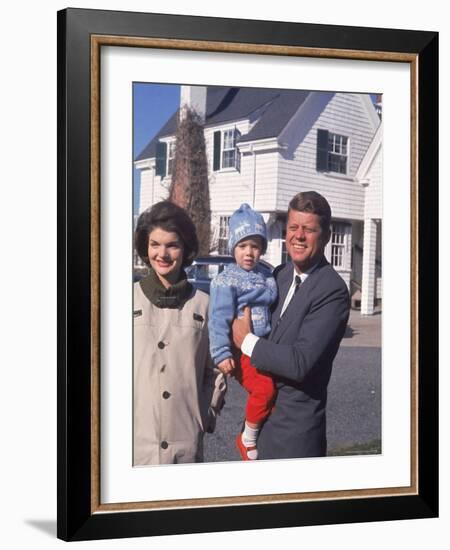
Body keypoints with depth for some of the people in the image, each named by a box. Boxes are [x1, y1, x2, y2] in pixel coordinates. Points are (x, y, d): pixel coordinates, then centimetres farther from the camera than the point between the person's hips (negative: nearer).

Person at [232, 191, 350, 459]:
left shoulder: (332, 291, -20)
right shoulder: (280, 274, 4)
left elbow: (300, 363, -26)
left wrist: (246, 341, -15)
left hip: (295, 427, -7)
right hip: (262, 412, 7)